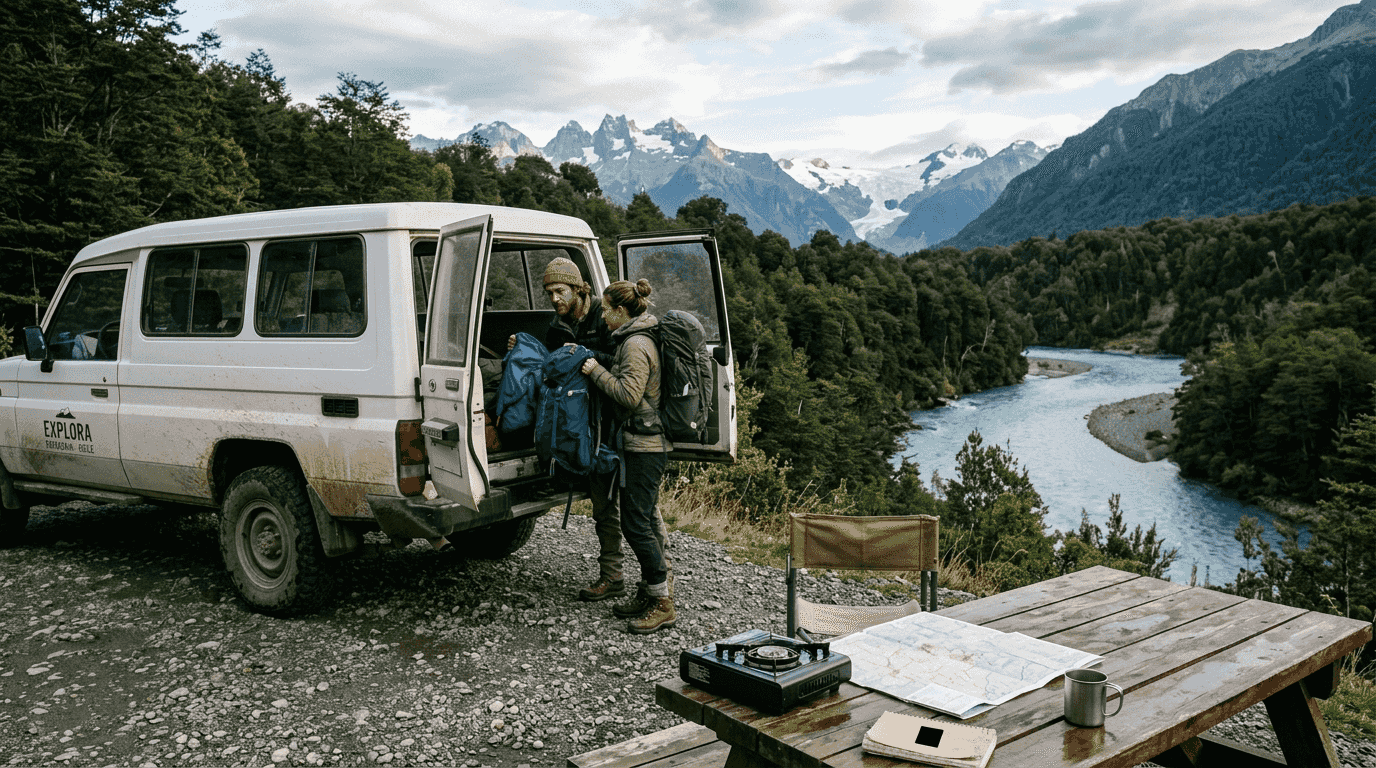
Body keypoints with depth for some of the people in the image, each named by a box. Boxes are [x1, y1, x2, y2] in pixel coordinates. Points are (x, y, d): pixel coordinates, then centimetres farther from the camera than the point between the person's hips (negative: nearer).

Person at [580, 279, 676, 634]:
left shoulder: (636, 345, -16)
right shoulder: (634, 340, 15)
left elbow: (629, 395, -22)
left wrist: (597, 371, -13)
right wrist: (597, 367, 16)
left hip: (643, 445, -10)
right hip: (645, 444, 10)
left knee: (636, 523, -7)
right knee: (643, 520, 15)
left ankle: (663, 604, -1)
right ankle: (649, 593, 24)